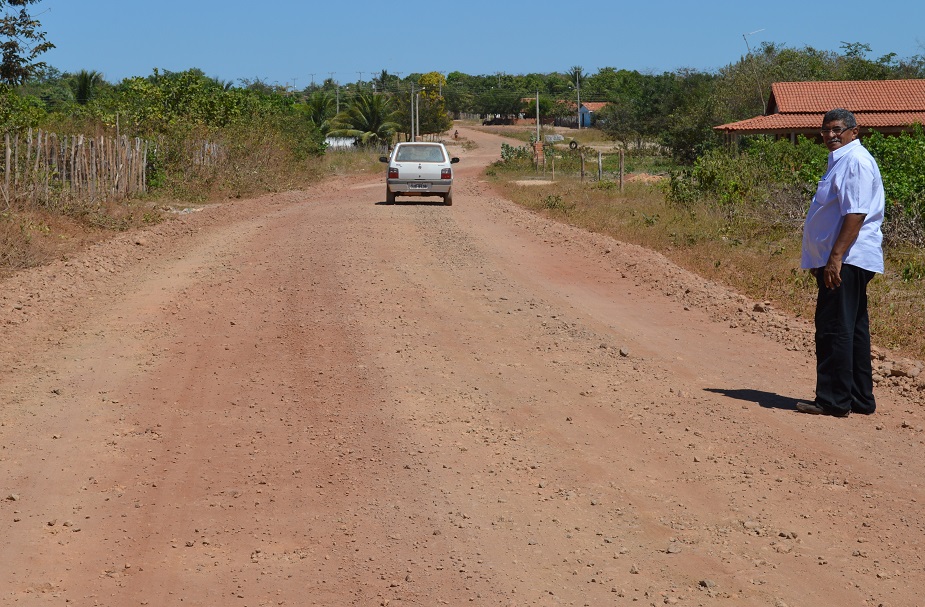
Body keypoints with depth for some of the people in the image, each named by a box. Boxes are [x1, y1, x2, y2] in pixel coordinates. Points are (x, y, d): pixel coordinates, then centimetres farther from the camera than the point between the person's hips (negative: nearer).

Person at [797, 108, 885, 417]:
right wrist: (822, 260, 24)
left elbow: (855, 215, -22)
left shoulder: (855, 161, -13)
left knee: (834, 330, -9)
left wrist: (835, 258, -26)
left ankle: (833, 400, -6)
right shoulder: (842, 160, 20)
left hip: (846, 261, -11)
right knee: (852, 330, 13)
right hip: (842, 261, 11)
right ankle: (859, 398, 19)